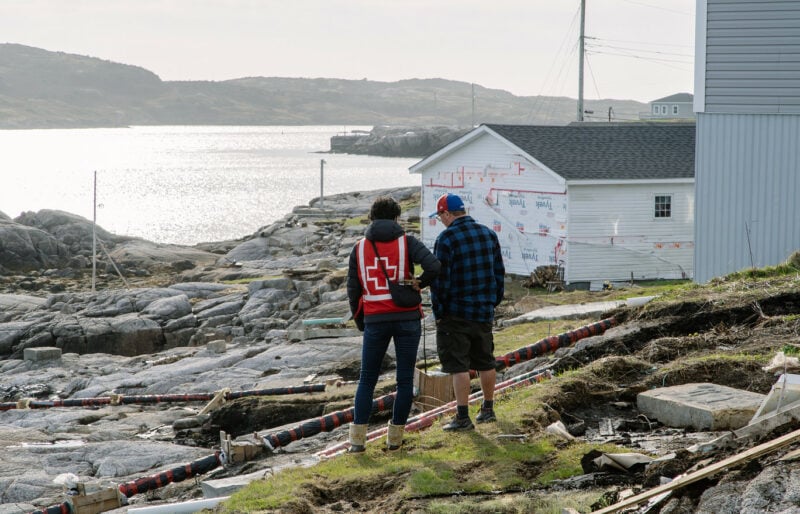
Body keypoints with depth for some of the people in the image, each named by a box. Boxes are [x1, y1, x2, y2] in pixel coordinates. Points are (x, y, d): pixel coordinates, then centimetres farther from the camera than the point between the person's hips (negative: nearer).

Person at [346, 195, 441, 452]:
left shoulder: (360, 247, 5)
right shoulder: (406, 242, -2)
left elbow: (353, 289, 6)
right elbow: (433, 265, -18)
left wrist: (359, 319, 19)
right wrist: (420, 283, 1)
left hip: (375, 321, 2)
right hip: (406, 318, -2)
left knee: (367, 380, 10)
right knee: (405, 380, 8)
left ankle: (357, 438, 3)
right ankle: (395, 436, 10)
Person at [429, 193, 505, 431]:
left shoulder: (446, 239, -14)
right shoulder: (489, 234, 7)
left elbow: (440, 279, -14)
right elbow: (499, 272, 13)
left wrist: (438, 311, -5)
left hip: (456, 313, -7)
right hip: (484, 312, 7)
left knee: (459, 366, -4)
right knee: (485, 361, 17)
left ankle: (463, 417, -5)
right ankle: (488, 409, 28)